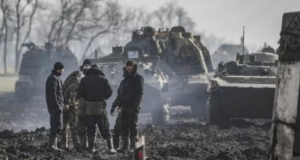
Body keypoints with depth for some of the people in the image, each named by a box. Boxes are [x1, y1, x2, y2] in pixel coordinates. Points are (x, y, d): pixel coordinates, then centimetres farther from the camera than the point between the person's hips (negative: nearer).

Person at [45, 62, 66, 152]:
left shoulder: (56, 78, 19)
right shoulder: (53, 78, -13)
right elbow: (53, 94, -19)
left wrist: (60, 105, 20)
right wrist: (58, 106, -21)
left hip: (55, 107, 11)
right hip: (55, 106, -11)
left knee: (55, 126, 11)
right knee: (57, 126, -11)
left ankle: (53, 146, 14)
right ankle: (51, 146, -13)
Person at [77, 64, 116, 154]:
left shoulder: (84, 80, 5)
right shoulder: (103, 79, 3)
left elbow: (80, 93, -1)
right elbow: (109, 91, -5)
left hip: (89, 106, 1)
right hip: (100, 106, -1)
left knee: (90, 128, 8)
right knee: (105, 128, 3)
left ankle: (91, 148, 6)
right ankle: (110, 148, -4)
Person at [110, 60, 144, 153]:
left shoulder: (138, 79, 0)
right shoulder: (124, 81, 23)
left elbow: (140, 93, -10)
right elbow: (120, 94, 27)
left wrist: (136, 105, -20)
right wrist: (114, 106, 20)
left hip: (133, 107, -7)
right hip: (124, 106, 7)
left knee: (132, 125, -11)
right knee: (123, 126, 3)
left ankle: (134, 145, -10)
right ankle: (124, 146, 5)